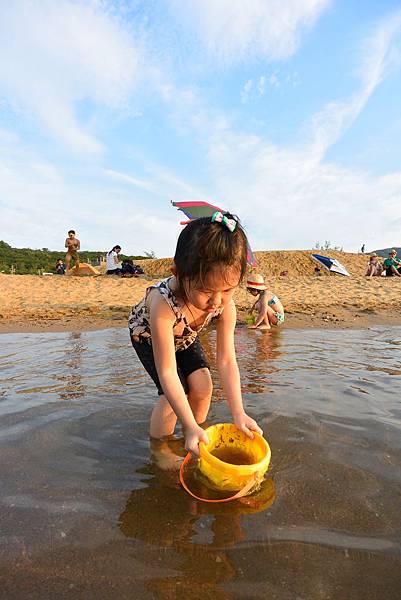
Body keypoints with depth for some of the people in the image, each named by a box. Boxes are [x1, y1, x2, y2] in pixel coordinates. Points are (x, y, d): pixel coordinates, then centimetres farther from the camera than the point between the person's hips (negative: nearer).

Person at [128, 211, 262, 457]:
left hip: (185, 337, 4)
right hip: (147, 334, -4)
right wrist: (190, 426, -41)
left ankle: (194, 440, 20)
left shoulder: (226, 305, -31)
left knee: (203, 386, -8)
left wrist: (239, 413, -30)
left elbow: (227, 361, -25)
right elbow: (167, 373, -41)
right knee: (174, 394, -17)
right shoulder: (163, 304, -46)